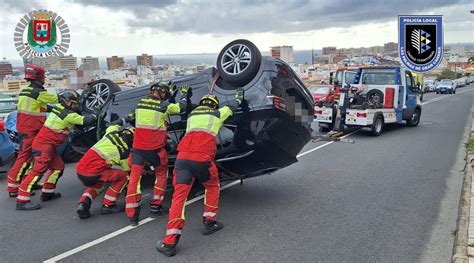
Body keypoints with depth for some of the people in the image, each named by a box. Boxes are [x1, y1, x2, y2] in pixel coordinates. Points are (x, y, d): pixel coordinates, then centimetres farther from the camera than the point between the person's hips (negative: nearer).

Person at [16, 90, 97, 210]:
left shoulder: (59, 108, 12)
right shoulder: (69, 114, -13)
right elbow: (86, 120, -14)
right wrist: (95, 114, 4)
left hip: (48, 144, 10)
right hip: (44, 144, -10)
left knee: (58, 167, 16)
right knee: (39, 170, -16)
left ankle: (47, 193, 22)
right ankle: (22, 201, -20)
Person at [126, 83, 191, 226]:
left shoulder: (140, 102, 7)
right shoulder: (164, 105, -6)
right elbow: (181, 107, 8)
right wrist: (184, 93, 26)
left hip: (138, 147, 3)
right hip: (155, 148, -3)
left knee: (135, 177, 3)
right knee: (161, 174, 20)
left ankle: (132, 214, -2)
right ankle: (155, 206, 21)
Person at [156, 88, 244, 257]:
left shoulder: (192, 114, 29)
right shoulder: (217, 113, 19)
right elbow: (233, 106, 37)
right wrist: (239, 96, 58)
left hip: (182, 157, 3)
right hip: (202, 159, -3)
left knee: (179, 195, -2)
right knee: (212, 186, 26)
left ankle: (170, 242, -11)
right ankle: (209, 222, 25)